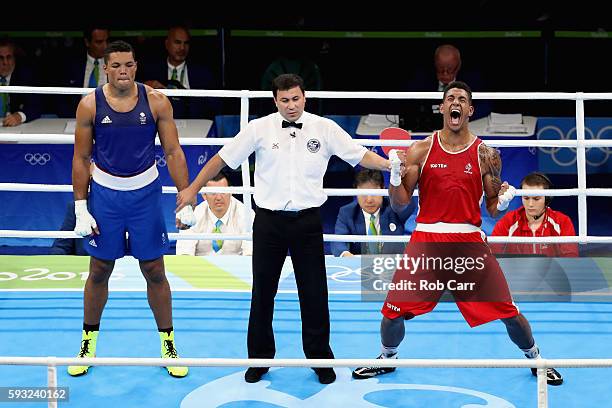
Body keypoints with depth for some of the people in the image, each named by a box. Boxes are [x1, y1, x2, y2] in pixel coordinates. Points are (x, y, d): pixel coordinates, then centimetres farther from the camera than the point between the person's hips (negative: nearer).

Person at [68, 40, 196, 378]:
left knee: (155, 272, 5)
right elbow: (81, 158, -1)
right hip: (104, 194, 0)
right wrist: (81, 209, -4)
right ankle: (89, 342, 25)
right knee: (99, 272, 9)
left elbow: (173, 153, -3)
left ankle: (168, 343, 18)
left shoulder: (156, 103, -7)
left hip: (145, 193, 0)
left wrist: (186, 201, -9)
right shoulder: (90, 105, -6)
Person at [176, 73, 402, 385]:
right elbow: (223, 158, 4)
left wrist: (389, 165, -21)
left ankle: (320, 359, 18)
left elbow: (359, 155, -3)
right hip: (269, 220, 0)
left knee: (314, 294, 3)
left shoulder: (324, 128, 0)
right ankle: (260, 359, 20)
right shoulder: (259, 128, -1)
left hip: (308, 221, 0)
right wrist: (193, 189, 6)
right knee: (262, 292, 6)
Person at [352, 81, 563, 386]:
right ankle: (387, 358, 29)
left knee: (508, 312, -1)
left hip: (469, 243, 0)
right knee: (394, 311, -2)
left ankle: (535, 359, 27)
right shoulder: (421, 150, 2)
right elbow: (399, 204, 2)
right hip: (426, 241, 0)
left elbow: (493, 208, 7)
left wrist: (503, 201, -14)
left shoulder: (485, 154, 3)